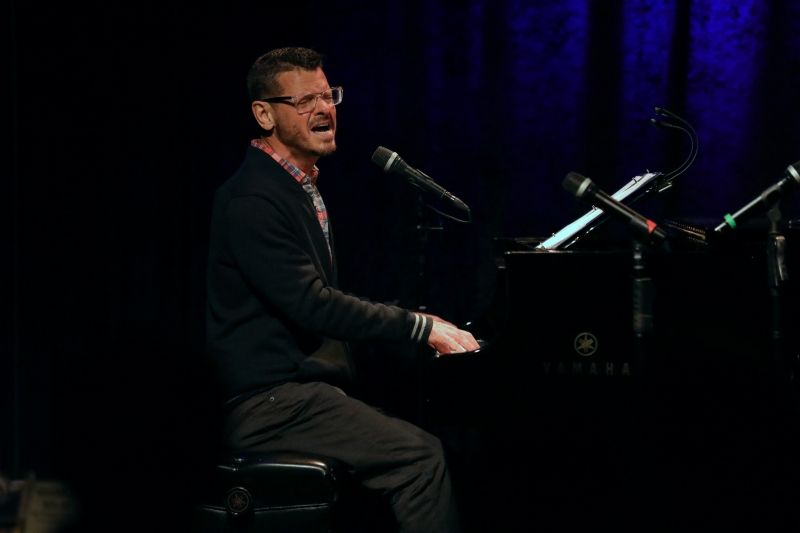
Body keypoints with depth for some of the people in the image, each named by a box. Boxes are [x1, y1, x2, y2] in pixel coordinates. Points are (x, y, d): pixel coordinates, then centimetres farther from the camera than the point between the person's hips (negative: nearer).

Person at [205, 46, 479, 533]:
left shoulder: (301, 189, 16)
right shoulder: (253, 201, -16)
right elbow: (311, 305, -22)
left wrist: (414, 321, 8)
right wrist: (419, 327, -18)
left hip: (305, 386, 10)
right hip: (270, 402, -10)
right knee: (421, 453, -22)